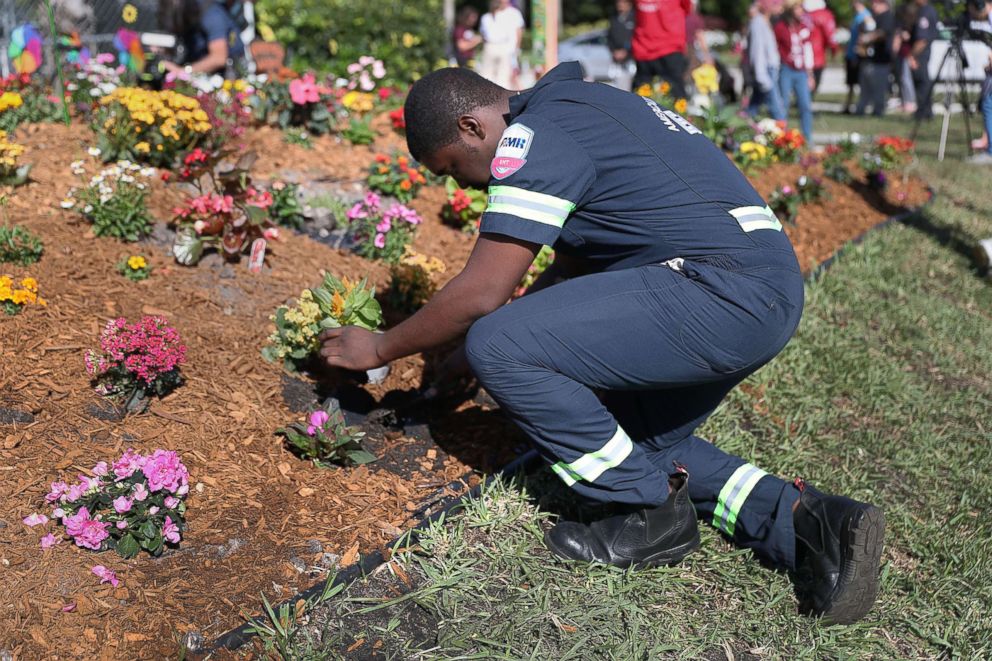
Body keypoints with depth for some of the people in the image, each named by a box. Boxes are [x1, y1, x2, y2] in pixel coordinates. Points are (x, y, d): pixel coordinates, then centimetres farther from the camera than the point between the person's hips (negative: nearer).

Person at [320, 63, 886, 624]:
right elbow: (578, 264, 26)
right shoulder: (576, 105, 21)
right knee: (646, 442, 24)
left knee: (496, 346, -13)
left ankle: (653, 515, 0)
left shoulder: (534, 136, -10)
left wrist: (380, 349, 2)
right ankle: (803, 519, 8)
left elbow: (481, 294, -13)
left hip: (719, 294, -11)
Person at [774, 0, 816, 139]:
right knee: (783, 105, -2)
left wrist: (810, 75, 13)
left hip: (801, 72, 4)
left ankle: (807, 140, 6)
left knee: (806, 106, 0)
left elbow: (808, 51, 13)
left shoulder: (805, 27, 10)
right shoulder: (780, 27, -4)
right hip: (786, 71, -4)